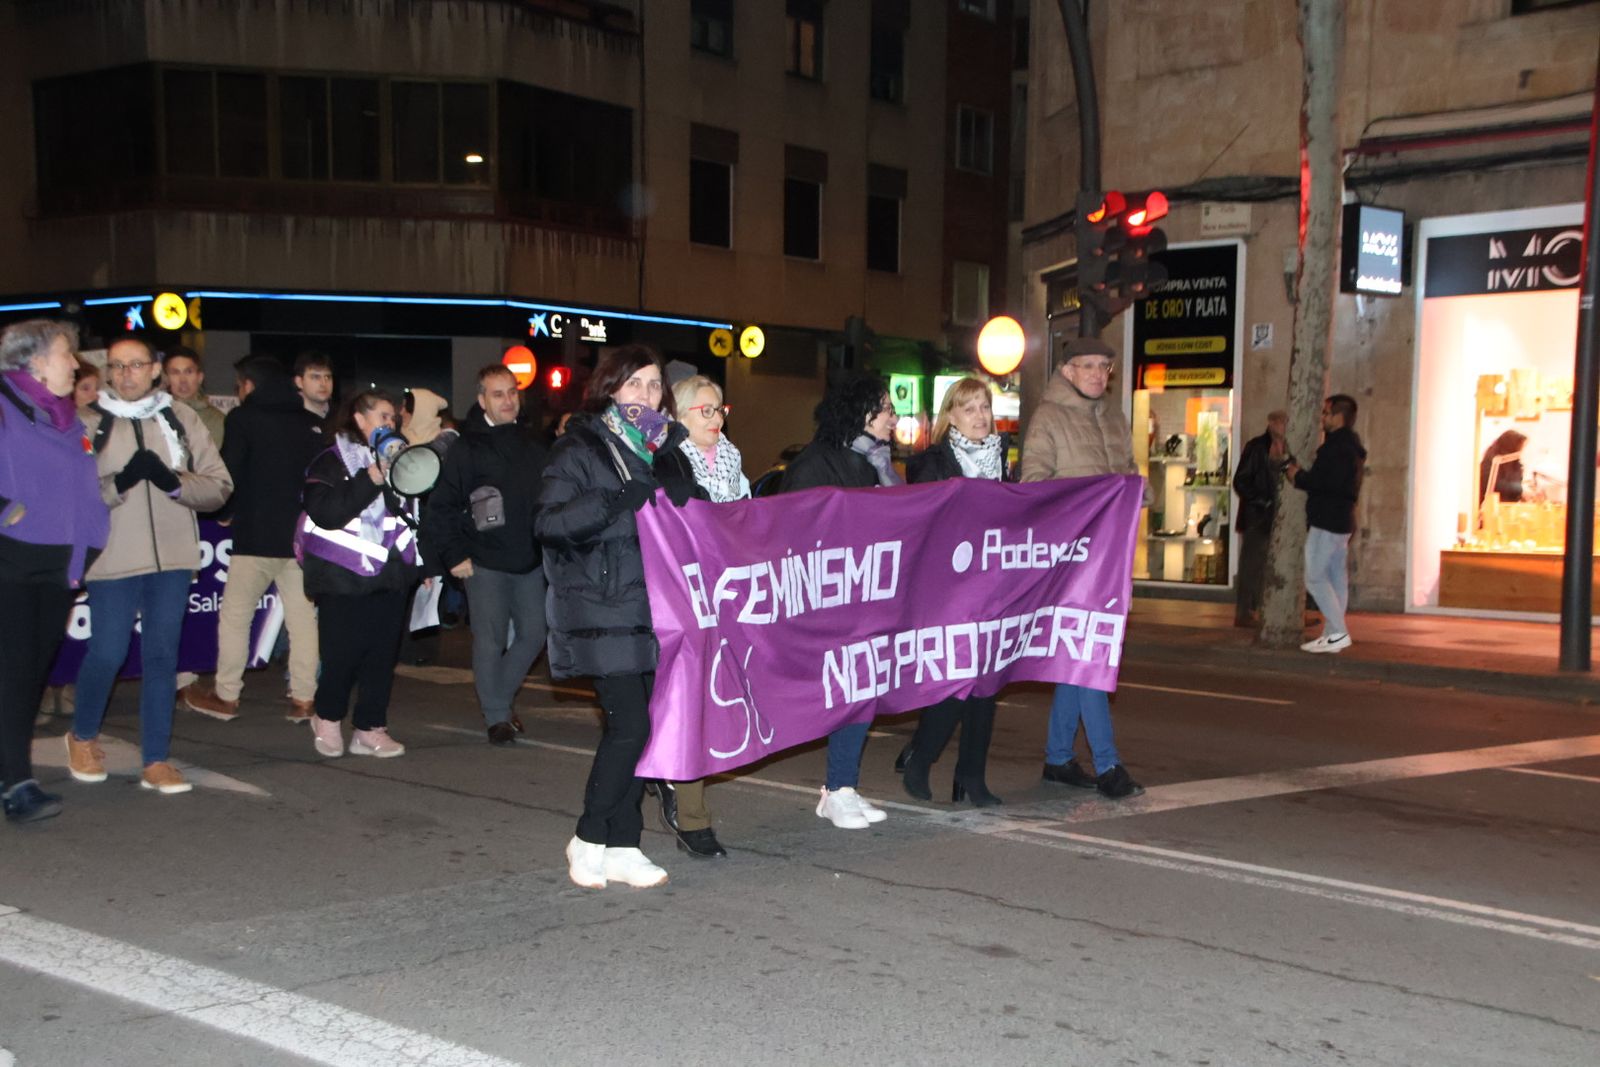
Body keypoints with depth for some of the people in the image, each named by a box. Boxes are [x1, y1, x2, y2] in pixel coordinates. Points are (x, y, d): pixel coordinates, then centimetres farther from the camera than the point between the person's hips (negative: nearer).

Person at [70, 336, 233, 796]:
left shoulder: (182, 419, 8)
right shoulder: (89, 423, 1)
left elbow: (219, 486, 4)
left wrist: (175, 483, -13)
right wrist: (119, 482, -21)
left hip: (173, 559, 2)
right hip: (114, 559, -2)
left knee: (162, 657, 6)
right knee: (106, 654, 2)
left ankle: (156, 761, 15)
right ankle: (83, 736, 29)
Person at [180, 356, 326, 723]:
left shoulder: (244, 418, -4)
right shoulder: (313, 424, 8)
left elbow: (230, 473, -6)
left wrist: (226, 513, 10)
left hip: (256, 537, -4)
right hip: (303, 537, 4)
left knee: (234, 616, 7)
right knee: (302, 618, 6)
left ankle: (226, 697, 14)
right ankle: (303, 699, 6)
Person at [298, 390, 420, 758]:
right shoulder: (331, 462, -3)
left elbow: (413, 513, 27)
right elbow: (325, 512, -18)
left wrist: (422, 561, 20)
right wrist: (372, 479, -21)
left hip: (391, 575, 6)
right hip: (345, 577, -5)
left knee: (384, 653, 3)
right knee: (344, 652, -4)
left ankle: (370, 728, 12)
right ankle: (327, 719, 20)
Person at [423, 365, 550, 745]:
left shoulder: (534, 443, 8)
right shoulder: (466, 450, -5)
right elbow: (438, 508, -5)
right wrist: (452, 556, -8)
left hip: (531, 562, 4)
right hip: (486, 564, -4)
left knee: (534, 634, 7)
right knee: (491, 640, -1)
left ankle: (500, 696, 28)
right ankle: (497, 716, 11)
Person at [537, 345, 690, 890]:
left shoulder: (664, 446, 15)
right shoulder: (581, 449, -2)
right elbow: (550, 523, -14)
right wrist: (621, 499, -22)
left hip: (648, 609, 6)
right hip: (601, 611, -6)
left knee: (638, 727, 5)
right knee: (629, 724, -11)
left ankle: (623, 847, 14)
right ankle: (588, 841, 6)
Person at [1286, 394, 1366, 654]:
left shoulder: (1335, 447, -17)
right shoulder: (1352, 446, 18)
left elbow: (1321, 482, -25)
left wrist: (1297, 476, -9)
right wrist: (1303, 475, 6)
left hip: (1326, 520, -11)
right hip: (1342, 520, 11)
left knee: (1315, 577, -8)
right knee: (1336, 577, 11)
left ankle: (1338, 632, -11)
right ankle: (1333, 634, 13)